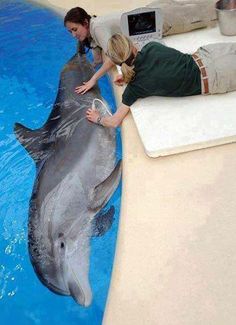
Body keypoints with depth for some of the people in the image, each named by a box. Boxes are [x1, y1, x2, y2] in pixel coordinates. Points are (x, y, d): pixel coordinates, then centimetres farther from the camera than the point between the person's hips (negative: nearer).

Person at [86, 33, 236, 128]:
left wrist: (98, 118, 6)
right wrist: (129, 77, 12)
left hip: (211, 79, -4)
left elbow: (114, 121, -12)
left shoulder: (136, 86, -19)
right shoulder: (151, 46, -9)